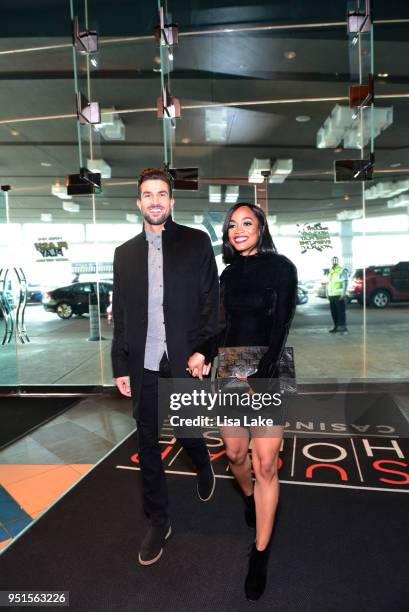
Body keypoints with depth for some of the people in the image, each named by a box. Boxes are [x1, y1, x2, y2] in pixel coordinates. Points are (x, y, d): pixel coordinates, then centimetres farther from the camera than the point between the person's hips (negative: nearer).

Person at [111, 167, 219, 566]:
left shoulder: (196, 242, -1)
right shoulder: (125, 252, 7)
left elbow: (210, 303, -3)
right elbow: (120, 314, 7)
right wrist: (120, 367, 4)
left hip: (185, 362, -2)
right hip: (143, 367, 3)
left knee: (188, 433, 13)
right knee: (147, 446, 12)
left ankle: (204, 468, 49)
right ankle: (157, 522, 32)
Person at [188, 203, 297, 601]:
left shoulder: (281, 268, -6)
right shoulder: (229, 275, 10)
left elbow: (280, 328, -13)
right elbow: (225, 327, 12)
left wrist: (258, 375, -22)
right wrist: (203, 353, -5)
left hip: (268, 373, -4)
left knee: (265, 463, -4)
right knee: (235, 453, 13)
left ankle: (260, 555, 12)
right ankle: (250, 498, 46)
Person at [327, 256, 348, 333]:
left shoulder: (342, 271, -4)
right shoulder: (330, 272, 18)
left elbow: (345, 283, -9)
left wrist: (343, 293, -16)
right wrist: (327, 293, 16)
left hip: (339, 295, -7)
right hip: (331, 295, 7)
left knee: (341, 311, -5)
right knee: (333, 312, 9)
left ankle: (343, 327, -2)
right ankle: (336, 327, 16)